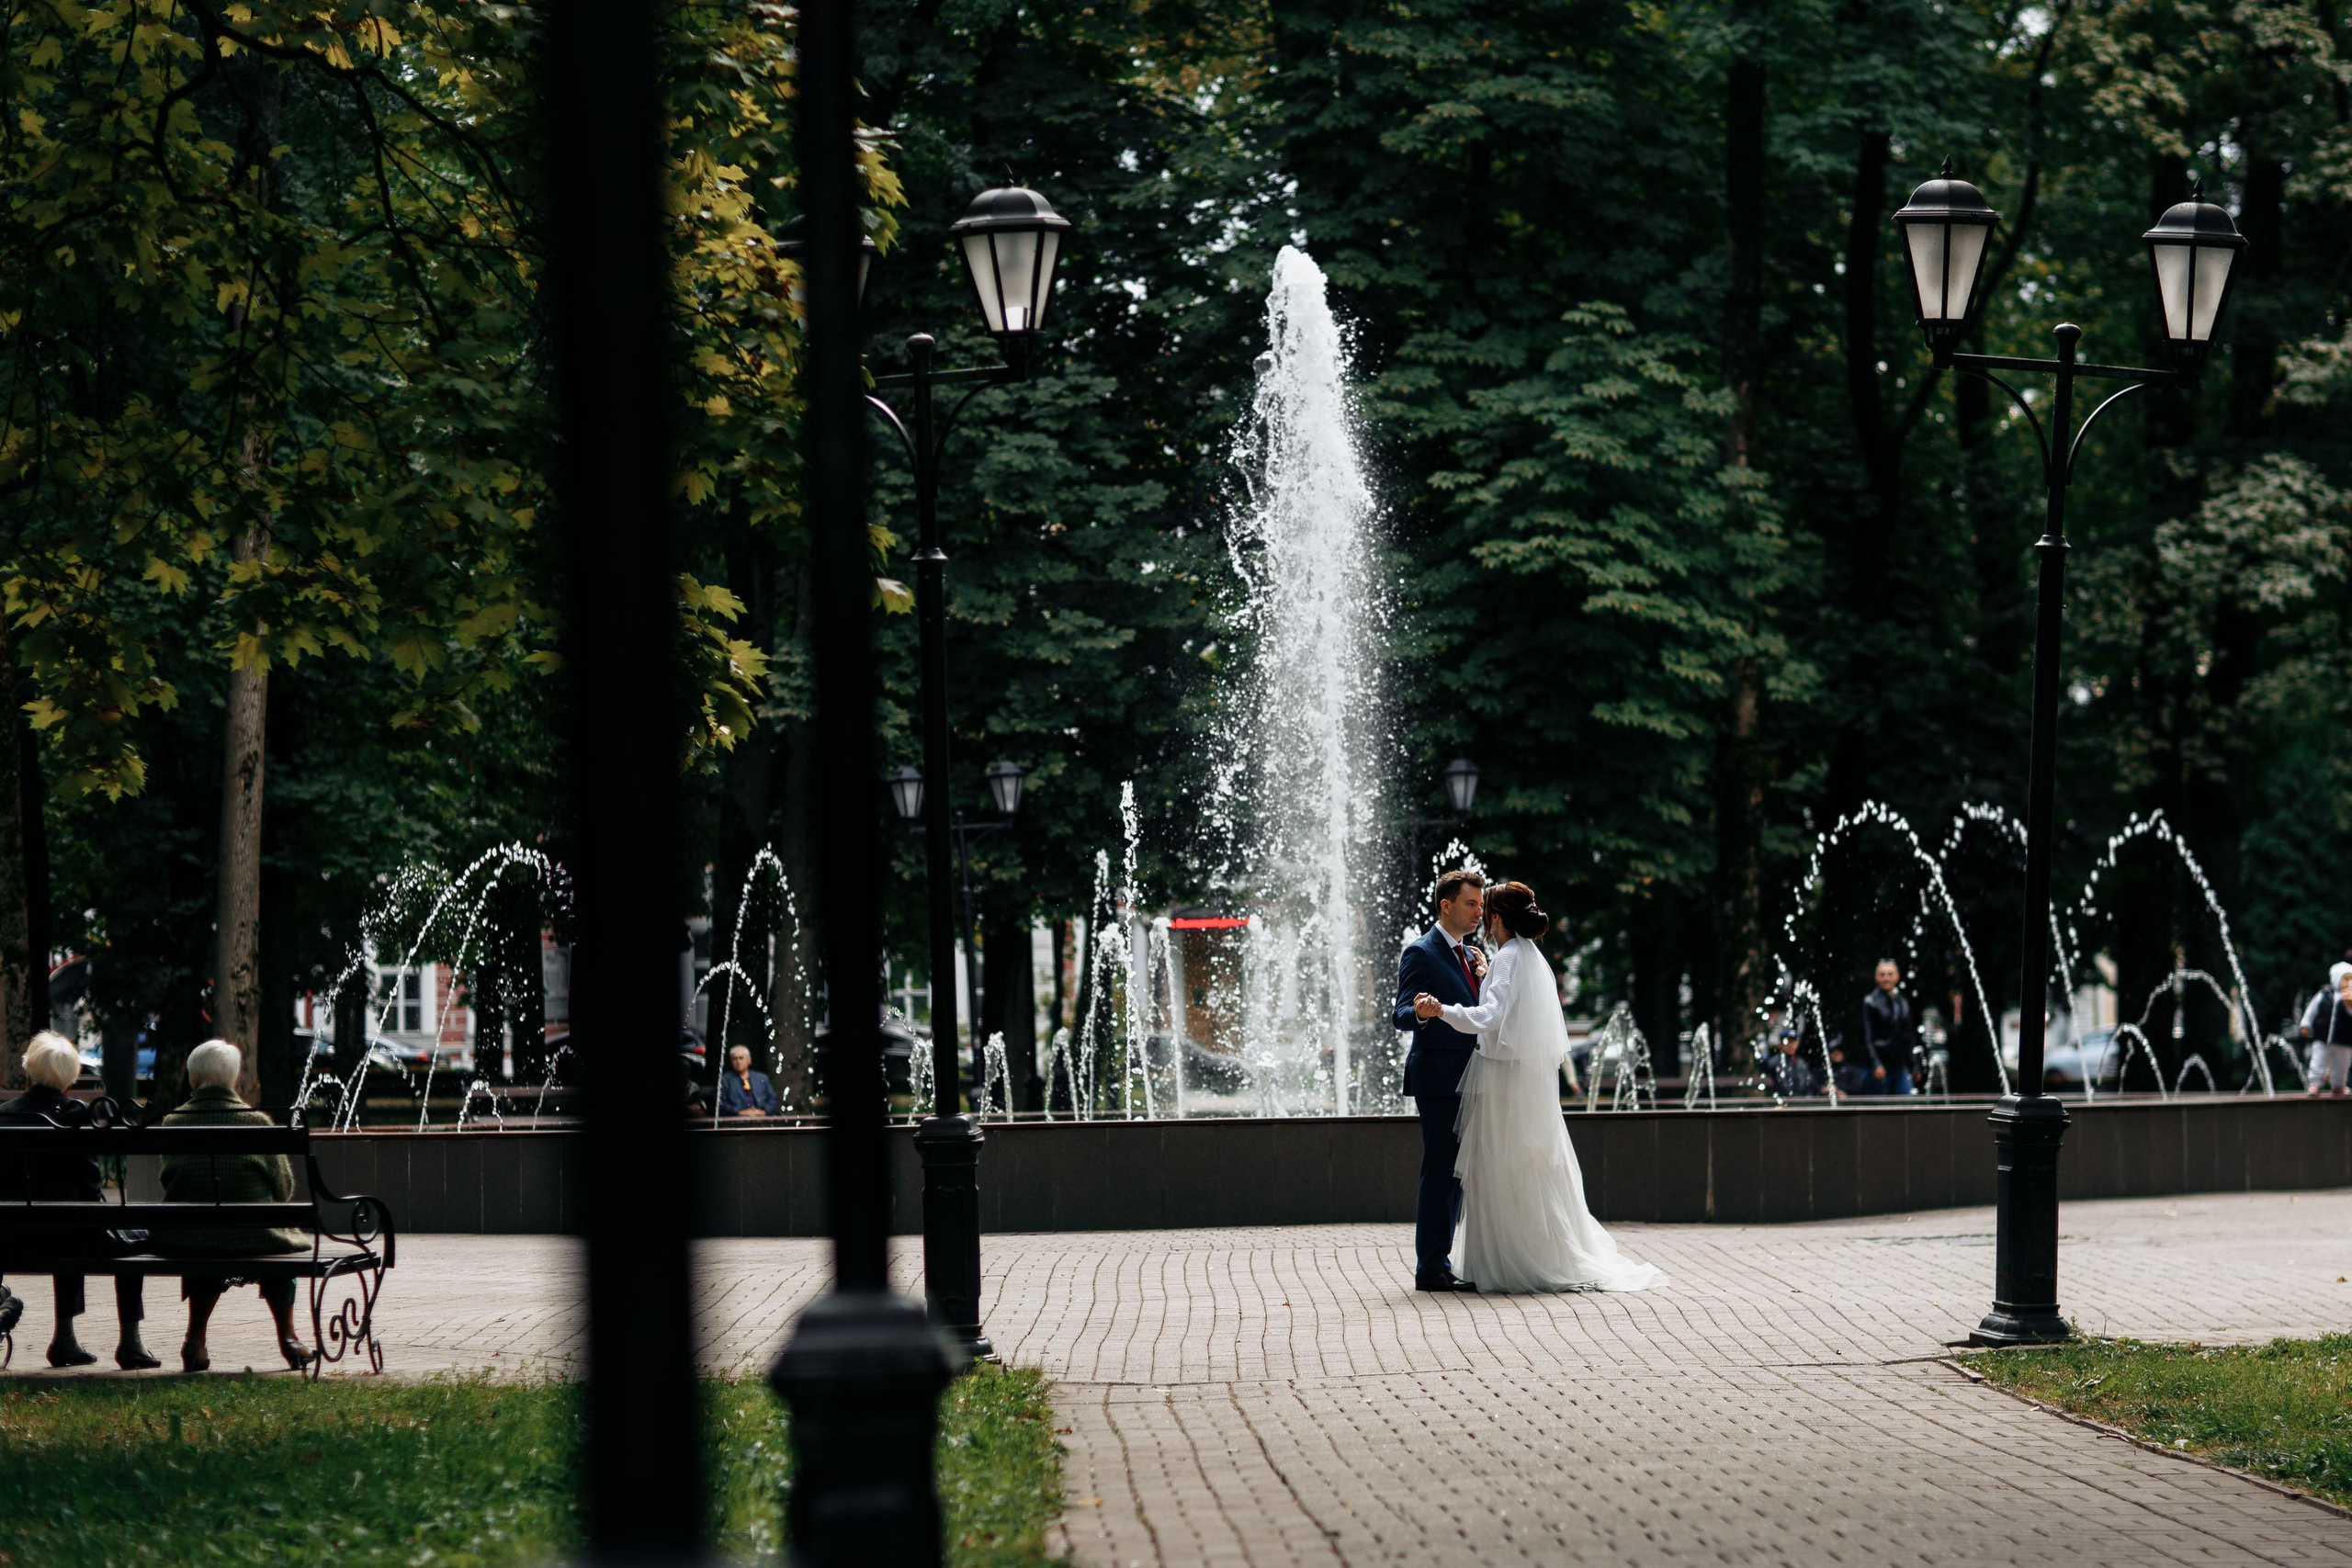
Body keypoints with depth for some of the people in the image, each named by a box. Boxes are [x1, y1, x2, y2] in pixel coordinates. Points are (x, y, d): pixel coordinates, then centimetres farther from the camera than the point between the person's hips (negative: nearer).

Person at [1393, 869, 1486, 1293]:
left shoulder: (1468, 955, 18)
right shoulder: (1421, 953, -8)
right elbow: (1402, 1015, -15)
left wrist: (1484, 978, 1)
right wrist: (1419, 1013, -38)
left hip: (1465, 1080, 9)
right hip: (1438, 1078, -9)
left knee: (1455, 1173, 11)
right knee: (1440, 1171, -9)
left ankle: (1439, 1263, 17)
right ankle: (1431, 1269, -8)